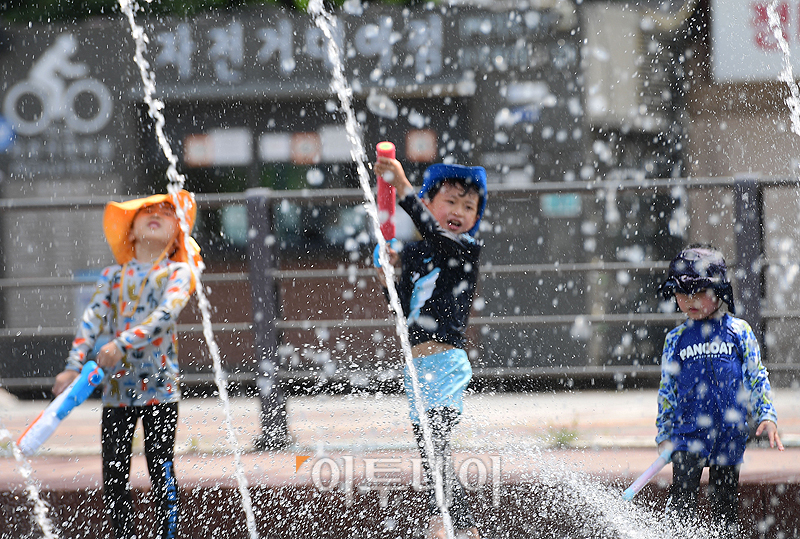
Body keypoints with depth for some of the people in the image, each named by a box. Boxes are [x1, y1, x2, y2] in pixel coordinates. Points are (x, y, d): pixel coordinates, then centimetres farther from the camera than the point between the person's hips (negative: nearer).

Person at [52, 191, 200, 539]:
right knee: (113, 475, 2)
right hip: (117, 387, 3)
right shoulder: (113, 276, 9)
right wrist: (73, 366, -14)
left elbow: (166, 313, -17)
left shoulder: (177, 272, 0)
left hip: (160, 388, -3)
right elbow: (92, 320, 0)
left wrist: (123, 343, -29)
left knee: (161, 471, -4)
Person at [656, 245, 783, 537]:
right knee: (682, 501, -12)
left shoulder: (739, 331, 3)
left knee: (725, 505, 6)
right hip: (689, 430, 0)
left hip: (730, 433, 0)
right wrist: (664, 435, 7)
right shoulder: (676, 338, 7)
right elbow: (667, 389, 12)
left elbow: (757, 376, 7)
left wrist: (767, 415, -3)